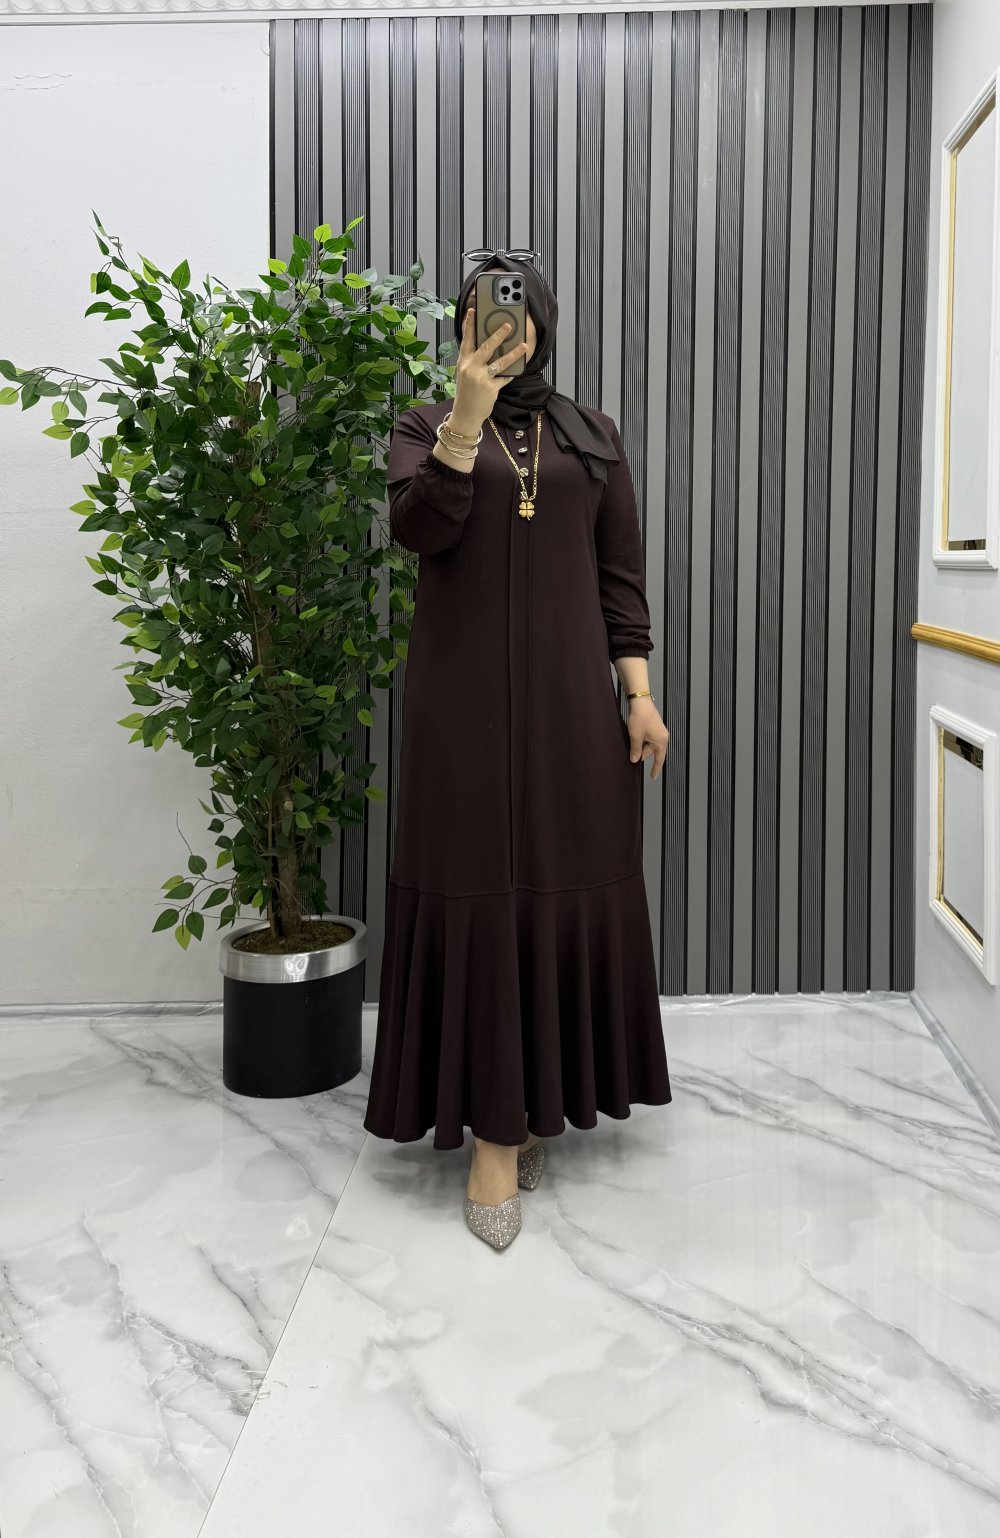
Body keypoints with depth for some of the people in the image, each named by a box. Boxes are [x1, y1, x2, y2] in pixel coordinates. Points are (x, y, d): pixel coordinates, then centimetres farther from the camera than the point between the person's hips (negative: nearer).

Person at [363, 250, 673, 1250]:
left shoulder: (592, 437, 13)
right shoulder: (427, 426, 7)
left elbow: (621, 575, 9)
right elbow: (418, 526, -13)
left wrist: (640, 693, 2)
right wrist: (467, 415, -22)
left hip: (568, 691, 2)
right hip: (464, 693, -2)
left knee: (566, 886, 4)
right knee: (476, 890, -4)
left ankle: (541, 1092, 22)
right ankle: (494, 1130, 2)